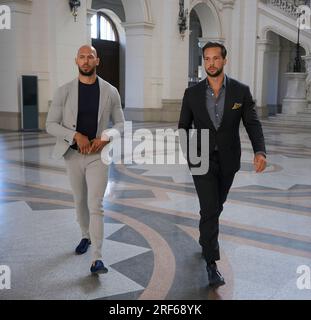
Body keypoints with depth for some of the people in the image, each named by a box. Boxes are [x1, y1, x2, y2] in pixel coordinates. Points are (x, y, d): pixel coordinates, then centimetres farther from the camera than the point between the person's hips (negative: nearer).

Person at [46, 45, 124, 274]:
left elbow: (120, 123, 4)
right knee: (80, 201, 18)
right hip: (73, 154, 2)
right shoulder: (64, 91, -3)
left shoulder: (110, 91, -2)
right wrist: (76, 135, -20)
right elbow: (51, 125, -4)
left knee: (95, 205, -10)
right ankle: (86, 236, 43)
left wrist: (106, 137, -17)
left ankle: (97, 259, -9)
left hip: (98, 155, -2)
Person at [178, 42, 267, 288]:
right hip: (202, 160, -2)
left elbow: (253, 124, -7)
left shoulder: (241, 91, -4)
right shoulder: (192, 93, -3)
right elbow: (184, 126, 7)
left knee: (216, 207, 18)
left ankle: (206, 240, 44)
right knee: (210, 209, -9)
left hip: (228, 160, 2)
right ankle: (212, 262, 0)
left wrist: (260, 151, -24)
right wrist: (189, 154, 0)